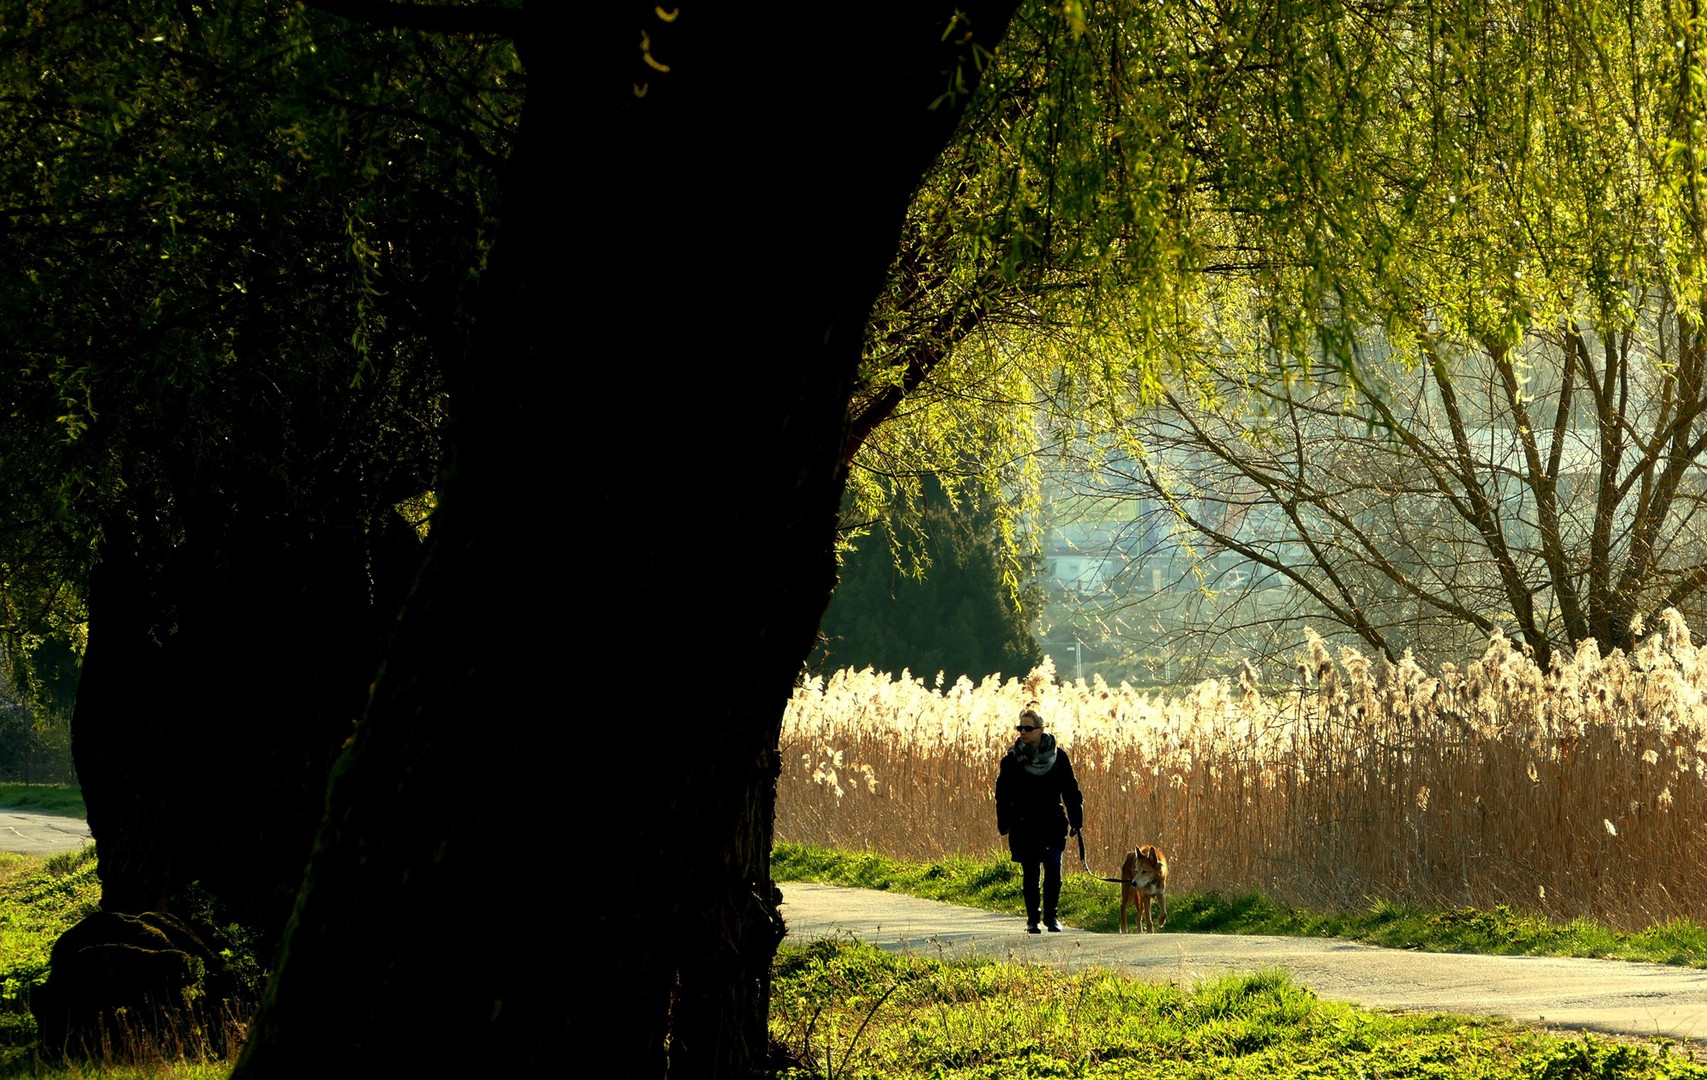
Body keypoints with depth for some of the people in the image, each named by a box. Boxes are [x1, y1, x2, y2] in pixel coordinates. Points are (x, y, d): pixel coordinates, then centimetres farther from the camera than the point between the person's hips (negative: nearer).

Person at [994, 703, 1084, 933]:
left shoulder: (1058, 757, 1)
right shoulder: (1013, 759, 1)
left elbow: (1070, 791, 6)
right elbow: (1003, 794, 4)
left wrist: (1075, 820, 2)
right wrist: (1005, 823, -2)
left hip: (1053, 827, 0)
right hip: (1024, 828, 0)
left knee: (1053, 872, -5)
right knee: (1030, 875, 4)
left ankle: (1051, 915, 9)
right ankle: (1033, 919, 13)